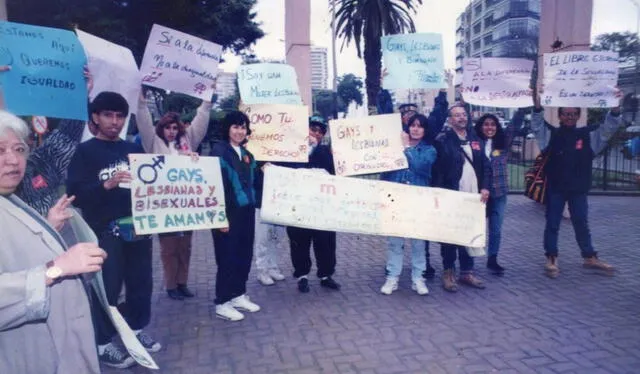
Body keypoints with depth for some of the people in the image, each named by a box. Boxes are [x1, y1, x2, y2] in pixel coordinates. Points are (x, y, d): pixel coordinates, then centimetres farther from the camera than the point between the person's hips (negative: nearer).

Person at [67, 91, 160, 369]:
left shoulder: (134, 150, 12)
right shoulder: (85, 151, -2)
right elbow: (76, 194, -11)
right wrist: (107, 184, -26)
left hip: (138, 227, 5)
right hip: (105, 232, -4)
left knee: (141, 282, 11)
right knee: (107, 287, 2)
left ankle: (136, 330, 30)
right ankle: (103, 344, 18)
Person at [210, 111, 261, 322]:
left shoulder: (246, 154, 14)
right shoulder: (219, 151, -10)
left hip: (246, 212, 7)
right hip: (228, 213, -7)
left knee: (245, 255, 12)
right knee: (228, 257, -1)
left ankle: (238, 296, 26)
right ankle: (222, 303, 11)